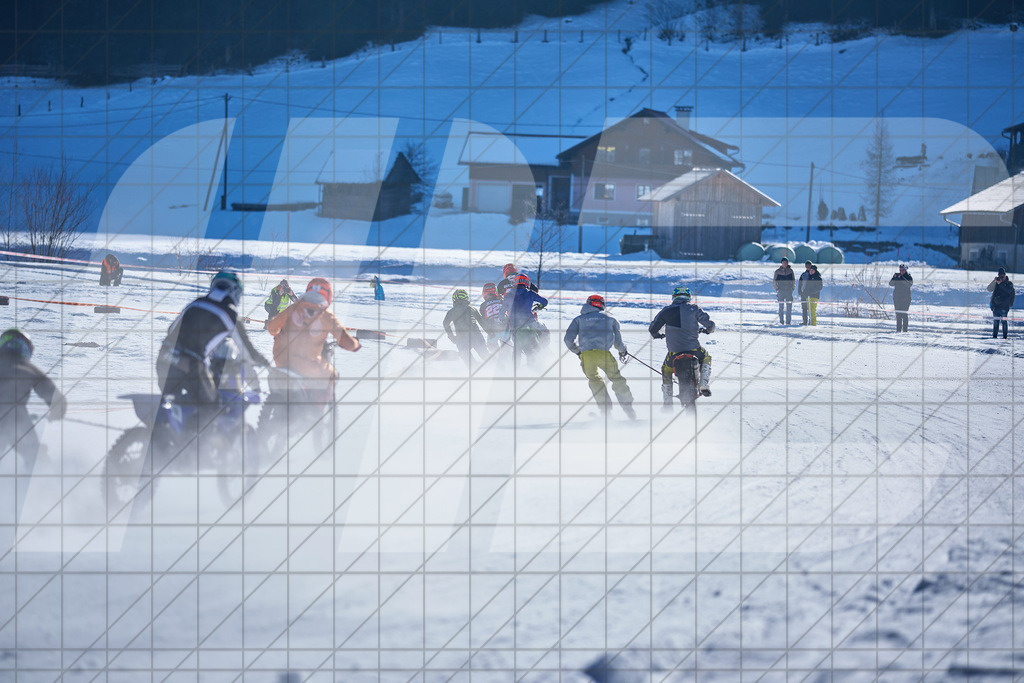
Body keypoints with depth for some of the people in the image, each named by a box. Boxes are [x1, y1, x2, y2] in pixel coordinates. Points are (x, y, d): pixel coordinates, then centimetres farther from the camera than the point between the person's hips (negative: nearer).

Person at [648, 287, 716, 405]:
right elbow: (710, 324, 5)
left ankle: (667, 402, 21)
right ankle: (704, 385, 11)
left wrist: (657, 335, 32)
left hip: (674, 350, 0)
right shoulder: (693, 309, 2)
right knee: (706, 358, 30)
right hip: (693, 348, 0)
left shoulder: (666, 311, 5)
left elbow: (653, 328, 9)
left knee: (666, 370, 24)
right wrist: (709, 330, 30)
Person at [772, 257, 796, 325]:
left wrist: (792, 288, 5)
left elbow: (794, 280, 15)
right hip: (781, 291, -1)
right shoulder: (777, 271, 2)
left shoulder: (790, 271, 6)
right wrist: (776, 289, 1)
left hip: (789, 291, 1)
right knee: (781, 307, -1)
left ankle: (788, 321, 3)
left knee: (789, 307, -1)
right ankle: (781, 321, 3)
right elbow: (774, 281, 9)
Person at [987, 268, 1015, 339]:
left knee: (1004, 321, -7)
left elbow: (1008, 290, -16)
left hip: (1004, 306, -3)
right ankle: (994, 335, 5)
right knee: (995, 321, 2)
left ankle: (1004, 336, -4)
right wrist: (994, 281, -11)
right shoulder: (996, 283, 14)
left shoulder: (1009, 283, 4)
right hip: (995, 305, 3)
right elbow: (989, 289, 2)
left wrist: (1000, 284, -19)